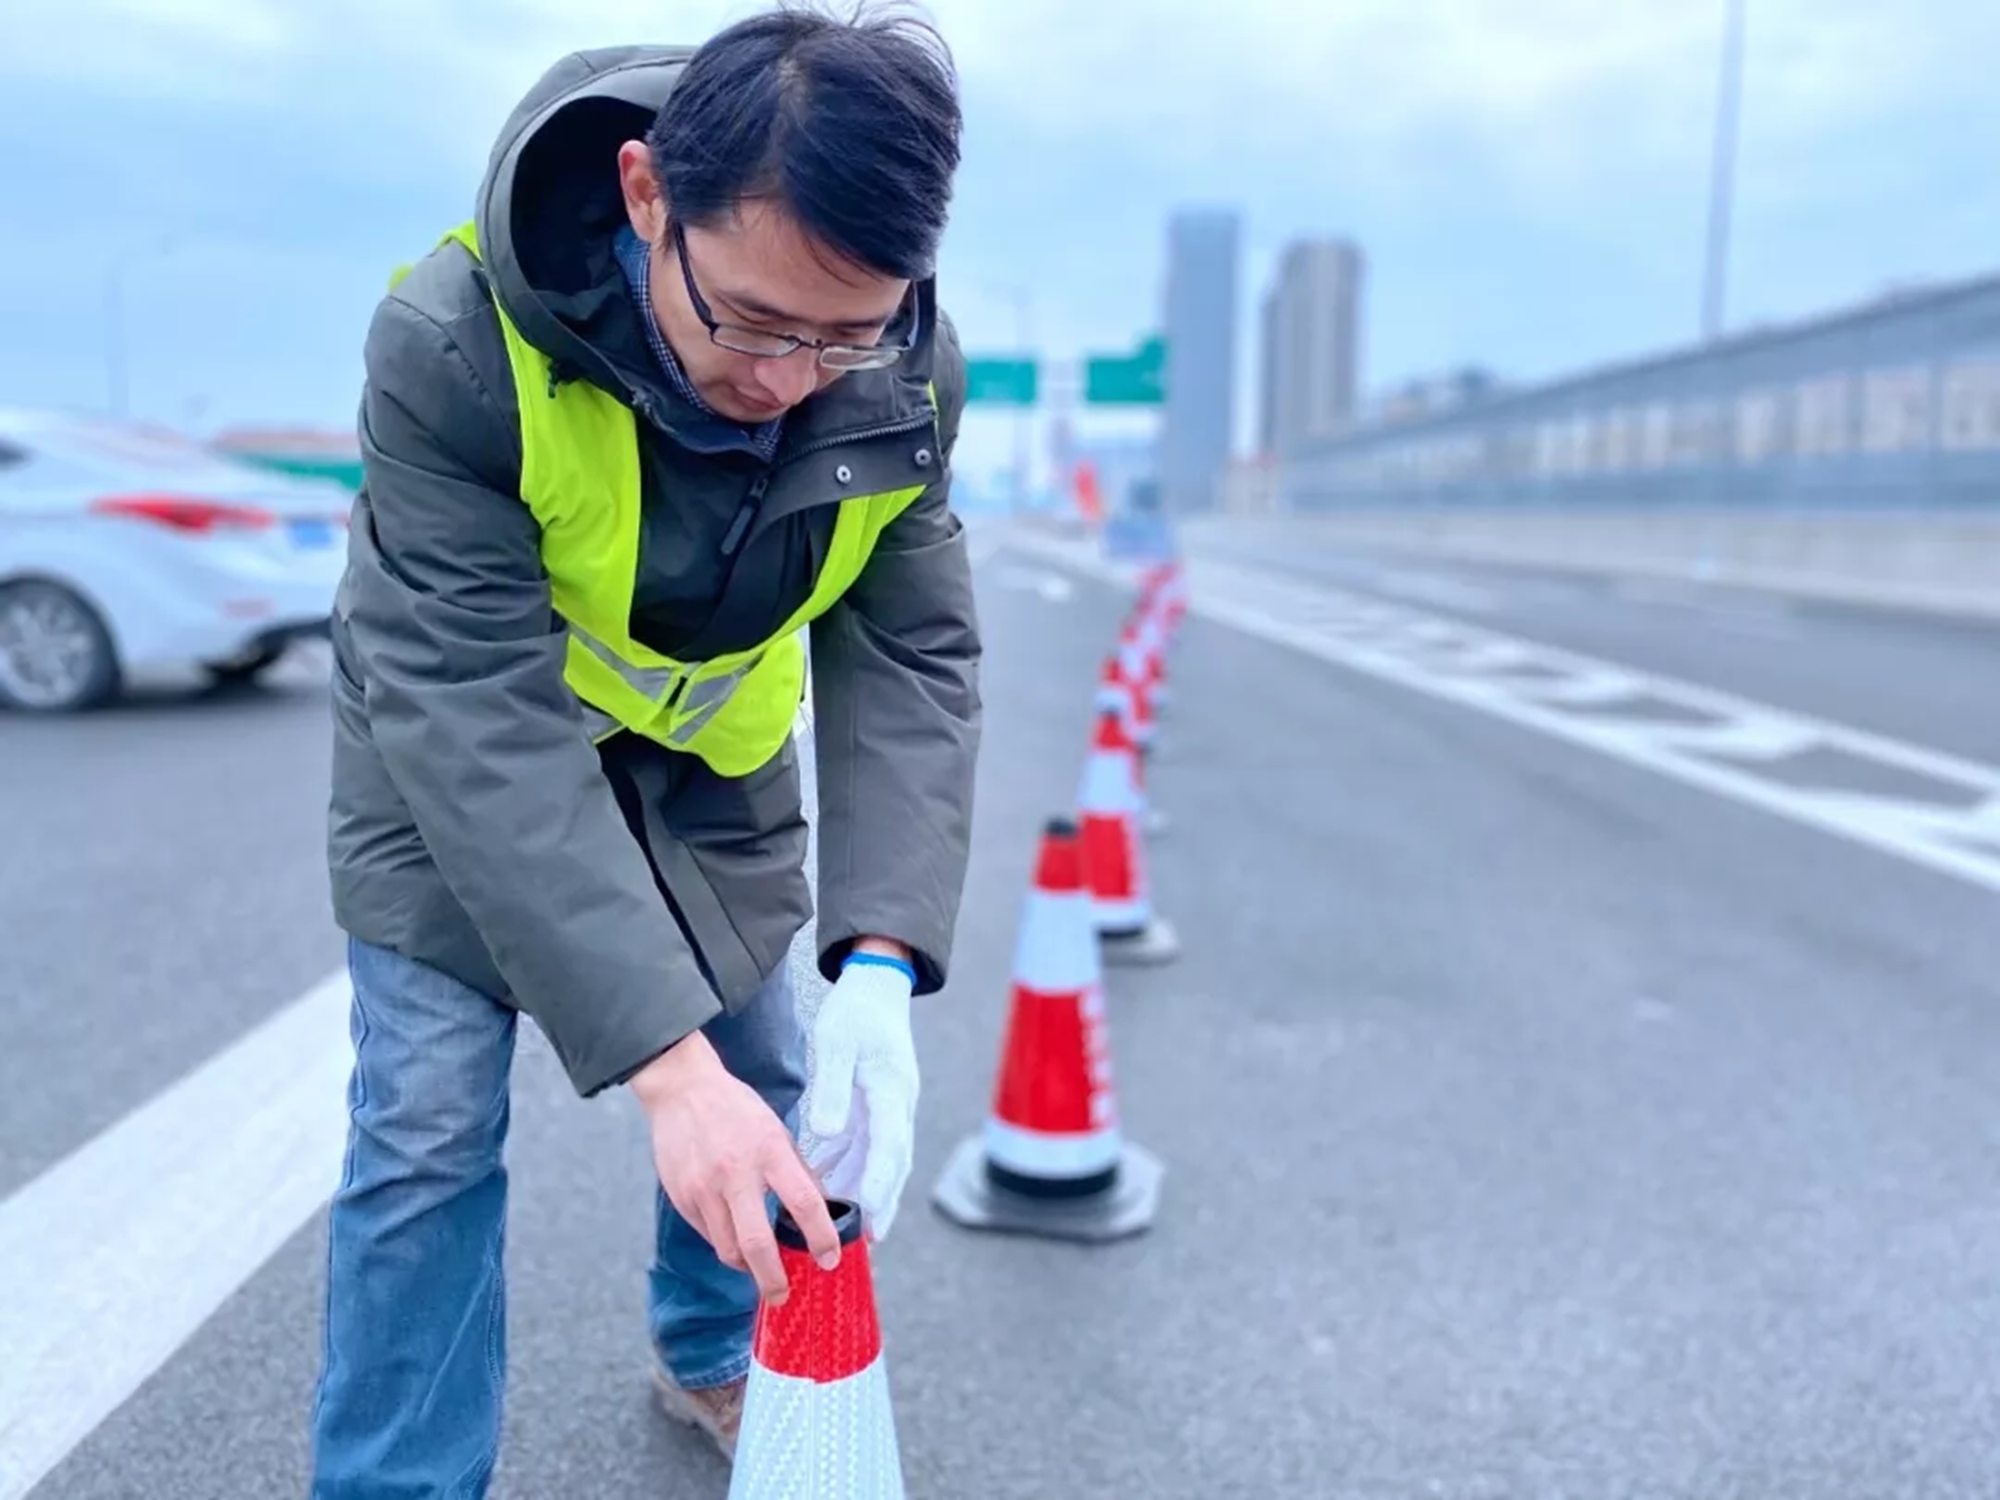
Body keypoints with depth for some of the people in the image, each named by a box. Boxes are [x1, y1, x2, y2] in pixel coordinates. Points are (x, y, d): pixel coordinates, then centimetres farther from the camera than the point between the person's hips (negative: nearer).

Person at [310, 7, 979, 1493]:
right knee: (431, 1127, -7)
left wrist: (880, 966, -36)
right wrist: (663, 1059, -44)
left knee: (770, 1088, 10)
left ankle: (714, 1356, 39)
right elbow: (477, 716, -38)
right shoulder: (455, 344, -36)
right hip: (457, 744, -3)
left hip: (710, 754, 4)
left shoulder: (905, 379, -23)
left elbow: (912, 662, -22)